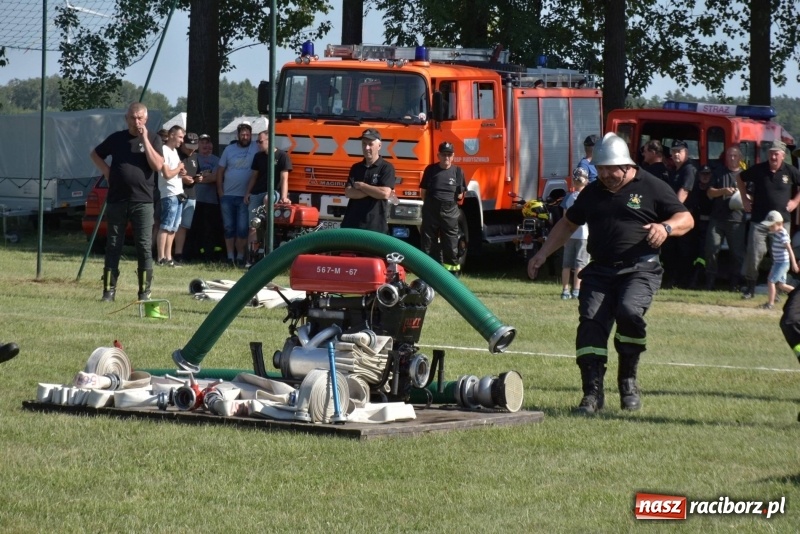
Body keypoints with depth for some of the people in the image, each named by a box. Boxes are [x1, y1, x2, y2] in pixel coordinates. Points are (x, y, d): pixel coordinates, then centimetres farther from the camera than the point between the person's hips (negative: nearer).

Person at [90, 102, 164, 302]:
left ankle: (145, 291, 2)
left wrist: (144, 140, -14)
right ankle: (109, 289, 8)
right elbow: (95, 154, 22)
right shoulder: (117, 138, 8)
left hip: (142, 201, -2)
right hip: (116, 201, 2)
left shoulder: (153, 139, 3)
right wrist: (106, 171, 6)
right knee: (113, 246, 4)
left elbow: (157, 165, -12)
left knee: (144, 247, -3)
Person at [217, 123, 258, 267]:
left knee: (242, 228, -2)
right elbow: (220, 171, 10)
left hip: (245, 196, -3)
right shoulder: (229, 149, 7)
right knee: (229, 228, 6)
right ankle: (230, 257, 11)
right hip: (228, 195, 3)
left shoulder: (256, 149, -3)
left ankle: (240, 257, 7)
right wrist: (220, 191, 3)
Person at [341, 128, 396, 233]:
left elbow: (385, 193, -15)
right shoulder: (356, 168, 13)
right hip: (352, 223, 5)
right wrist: (373, 191, -11)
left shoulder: (386, 168, -1)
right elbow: (348, 192, 0)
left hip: (375, 226, -5)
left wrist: (361, 186, -5)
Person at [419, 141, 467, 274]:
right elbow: (423, 191, 9)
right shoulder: (431, 170, 5)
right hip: (430, 212, 0)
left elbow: (460, 195, 8)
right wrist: (431, 202, 1)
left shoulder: (457, 171, 4)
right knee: (427, 245, 3)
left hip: (450, 213, 0)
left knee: (451, 246, 1)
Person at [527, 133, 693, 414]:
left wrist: (666, 227, -20)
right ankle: (593, 391, -12)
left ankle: (628, 380, -8)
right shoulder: (592, 193, 18)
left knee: (629, 311, -28)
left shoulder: (651, 187, 3)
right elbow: (568, 224, 30)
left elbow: (686, 219, 2)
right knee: (591, 320, -14)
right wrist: (542, 254, 23)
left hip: (640, 270, -4)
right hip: (600, 271, 4)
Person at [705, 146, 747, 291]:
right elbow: (710, 192, 9)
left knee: (737, 252, -1)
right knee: (711, 250, -2)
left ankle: (735, 283, 6)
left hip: (736, 220, -1)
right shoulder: (719, 173, 13)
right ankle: (710, 282, 5)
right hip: (717, 218, 1)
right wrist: (723, 191, -10)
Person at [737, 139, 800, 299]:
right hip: (759, 220, -1)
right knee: (754, 253, -6)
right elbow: (740, 178, 16)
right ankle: (750, 287, 5)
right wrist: (745, 199, 11)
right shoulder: (758, 169, 0)